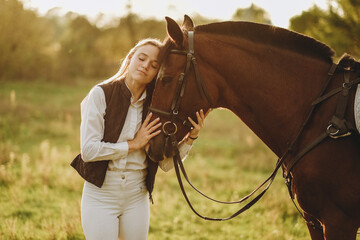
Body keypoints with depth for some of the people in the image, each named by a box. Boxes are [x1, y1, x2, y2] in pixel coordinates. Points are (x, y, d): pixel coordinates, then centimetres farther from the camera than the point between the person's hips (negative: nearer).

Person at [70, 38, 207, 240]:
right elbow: (88, 150, -16)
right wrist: (133, 144, -12)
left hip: (137, 196, 4)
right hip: (100, 193, -4)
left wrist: (191, 137, -10)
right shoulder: (101, 95, -8)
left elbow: (166, 164, 3)